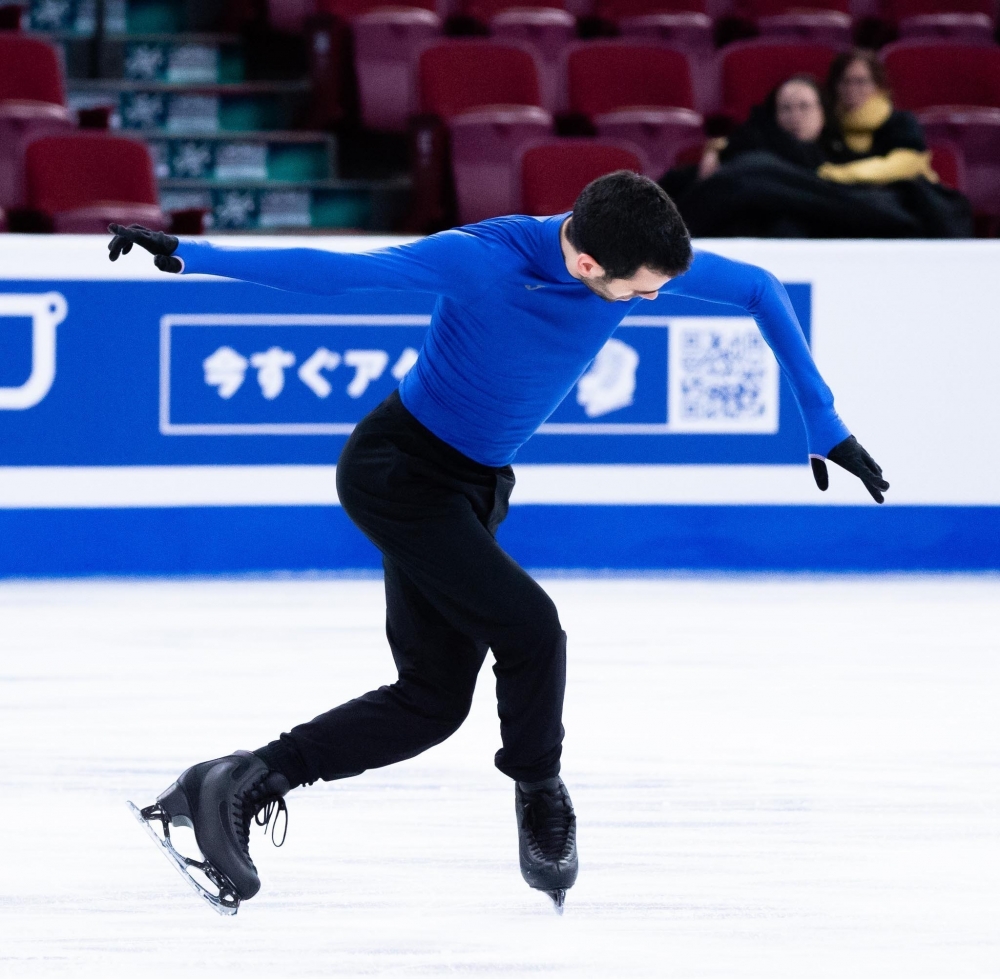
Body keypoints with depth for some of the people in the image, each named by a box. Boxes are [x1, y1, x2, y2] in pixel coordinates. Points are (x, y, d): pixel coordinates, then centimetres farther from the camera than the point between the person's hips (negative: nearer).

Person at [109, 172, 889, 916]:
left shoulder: (635, 256, -14)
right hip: (398, 472, -8)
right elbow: (332, 271, -29)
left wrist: (823, 424, 1)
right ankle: (540, 794, 6)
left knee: (435, 701, 7)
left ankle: (235, 787, 9)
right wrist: (190, 255, -33)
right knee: (529, 626, -21)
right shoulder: (482, 262, -30)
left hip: (472, 488, 8)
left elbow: (760, 290, 0)